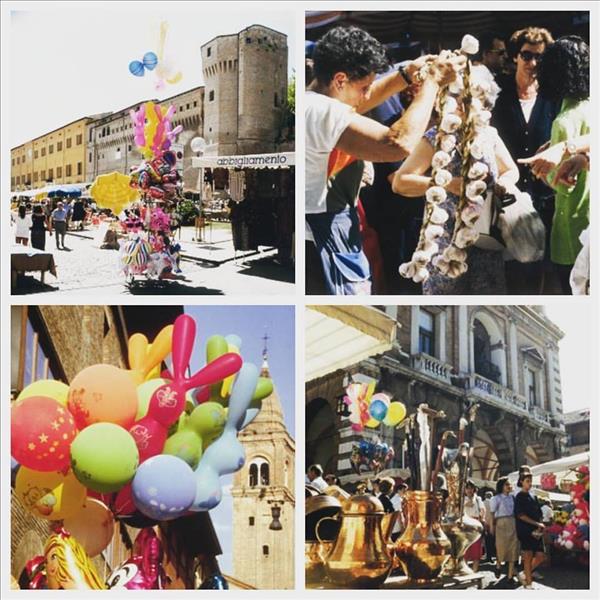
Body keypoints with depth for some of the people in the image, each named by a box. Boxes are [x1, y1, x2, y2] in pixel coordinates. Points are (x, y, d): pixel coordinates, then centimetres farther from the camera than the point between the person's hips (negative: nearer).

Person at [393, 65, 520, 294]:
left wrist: (503, 184, -1)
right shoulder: (436, 137, -6)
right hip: (448, 239, -4)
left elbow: (511, 170, 23)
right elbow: (400, 182, -12)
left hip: (487, 238, 4)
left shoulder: (489, 135, 7)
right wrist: (449, 184, -21)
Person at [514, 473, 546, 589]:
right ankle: (528, 584, 1)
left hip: (536, 531, 7)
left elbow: (539, 514, 17)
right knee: (528, 556, -5)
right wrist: (536, 523, -14)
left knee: (540, 556, 1)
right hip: (525, 530, -7)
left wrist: (540, 526, -2)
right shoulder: (519, 497, -2)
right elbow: (521, 515, -11)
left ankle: (525, 574, 18)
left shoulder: (532, 497, 18)